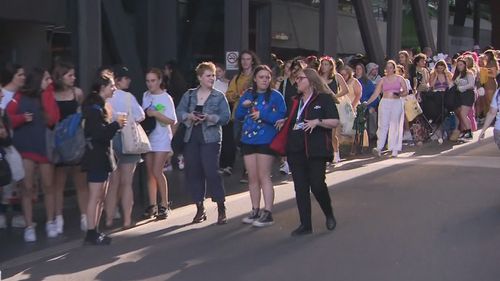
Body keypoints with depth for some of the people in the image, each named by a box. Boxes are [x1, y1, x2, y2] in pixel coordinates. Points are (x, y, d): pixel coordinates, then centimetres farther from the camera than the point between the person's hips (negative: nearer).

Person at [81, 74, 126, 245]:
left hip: (103, 155, 10)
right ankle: (91, 234, -2)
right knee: (95, 197, -7)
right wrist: (116, 125, -14)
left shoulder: (100, 105, 18)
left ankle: (95, 232, 16)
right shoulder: (94, 107, -13)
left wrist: (116, 125, 5)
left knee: (101, 197, 11)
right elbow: (98, 132, -21)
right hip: (96, 156, -10)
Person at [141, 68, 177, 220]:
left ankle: (164, 204, 2)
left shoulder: (166, 98, -8)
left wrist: (155, 113, -20)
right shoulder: (146, 95, 7)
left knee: (157, 172, -11)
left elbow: (172, 121, -12)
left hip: (162, 139, -5)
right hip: (148, 137, 5)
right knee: (150, 172, 7)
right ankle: (152, 205, 15)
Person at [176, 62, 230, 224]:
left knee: (212, 172, -11)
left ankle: (221, 209, 1)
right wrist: (189, 116, -13)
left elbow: (226, 117, -6)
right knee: (193, 173, 5)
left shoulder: (219, 97, 2)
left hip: (210, 139, -4)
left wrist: (209, 117, -20)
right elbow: (179, 112, 7)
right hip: (191, 138, 4)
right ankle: (200, 209, 18)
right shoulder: (189, 95, 11)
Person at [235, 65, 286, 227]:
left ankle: (268, 213, 1)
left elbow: (281, 117, -12)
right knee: (252, 178, 10)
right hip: (248, 140, 5)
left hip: (266, 141, -5)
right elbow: (238, 116, 9)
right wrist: (243, 106, -9)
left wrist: (262, 114, -19)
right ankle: (255, 211, 20)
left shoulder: (275, 96, -3)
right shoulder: (247, 95, 11)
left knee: (264, 177, -4)